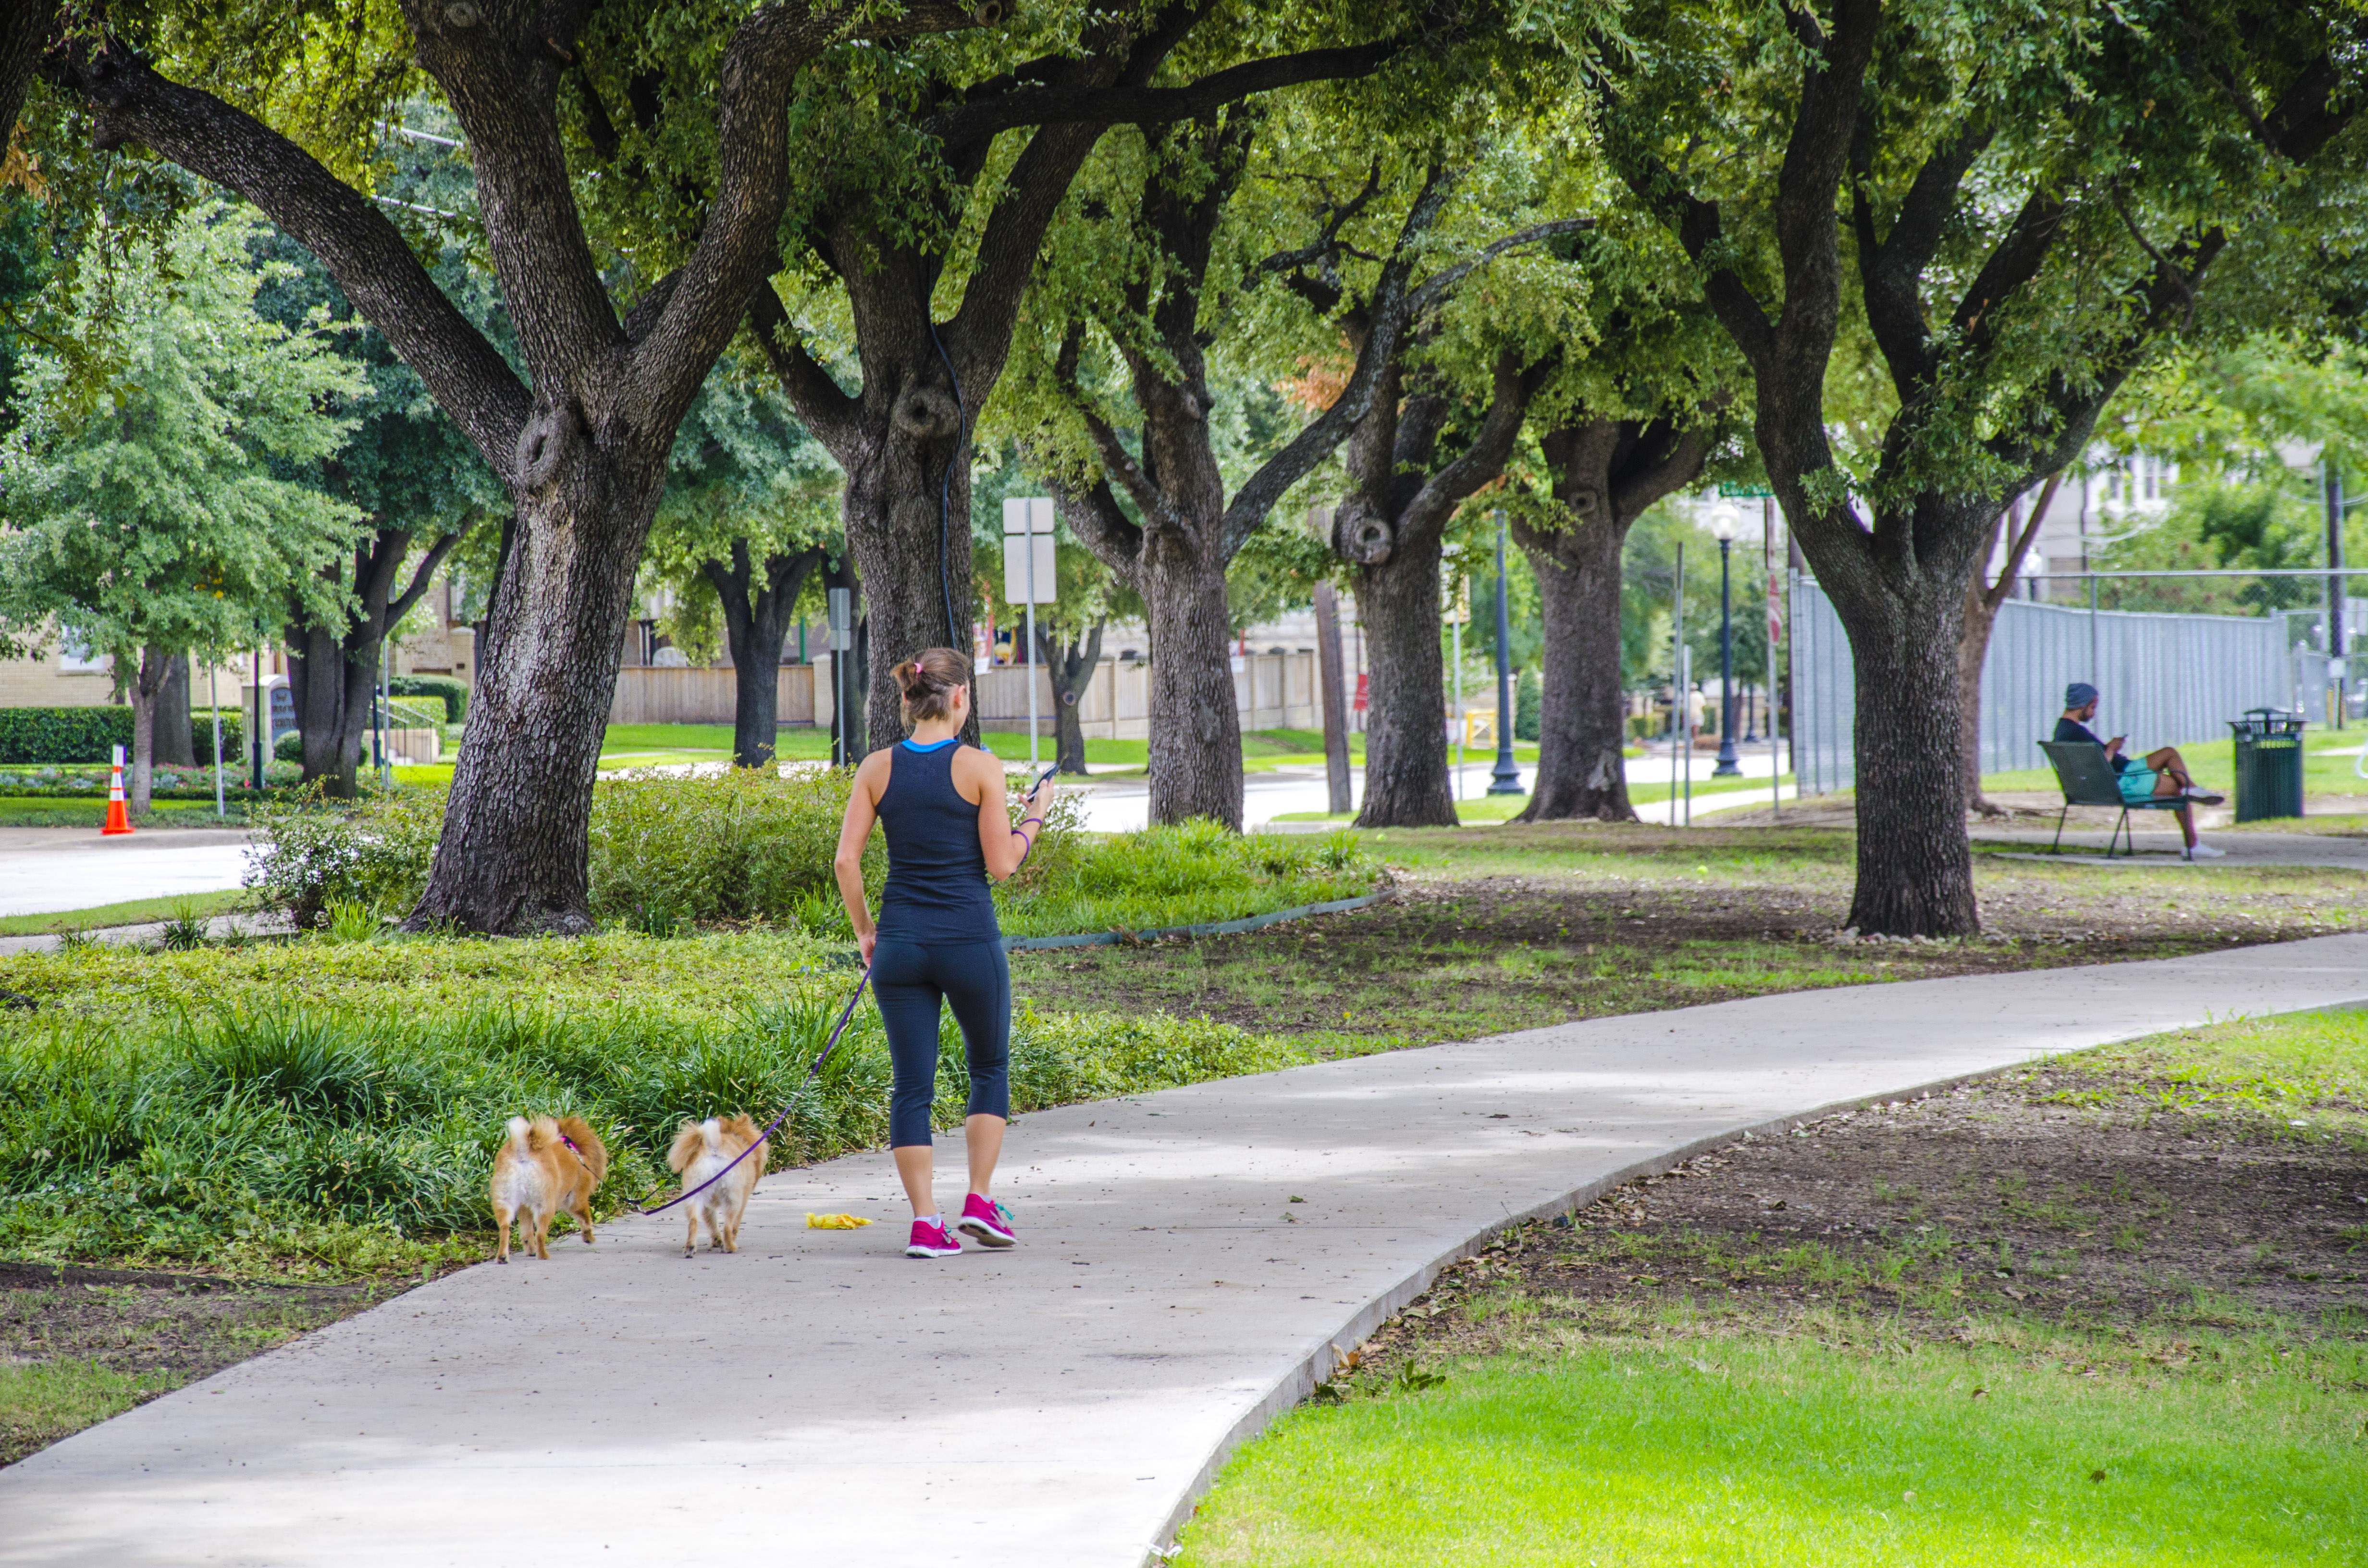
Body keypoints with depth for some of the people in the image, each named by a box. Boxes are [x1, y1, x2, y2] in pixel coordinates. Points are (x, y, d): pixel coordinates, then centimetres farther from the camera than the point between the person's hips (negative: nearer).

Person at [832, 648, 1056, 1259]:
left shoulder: (878, 768, 2)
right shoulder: (980, 768, -7)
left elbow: (845, 860, -1)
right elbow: (1001, 864, -6)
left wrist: (864, 930, 11)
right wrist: (1034, 819, 10)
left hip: (900, 940, 2)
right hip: (969, 937, -2)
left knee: (912, 1087, 6)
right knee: (990, 1069, 18)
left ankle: (926, 1221, 1)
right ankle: (980, 1201, 11)